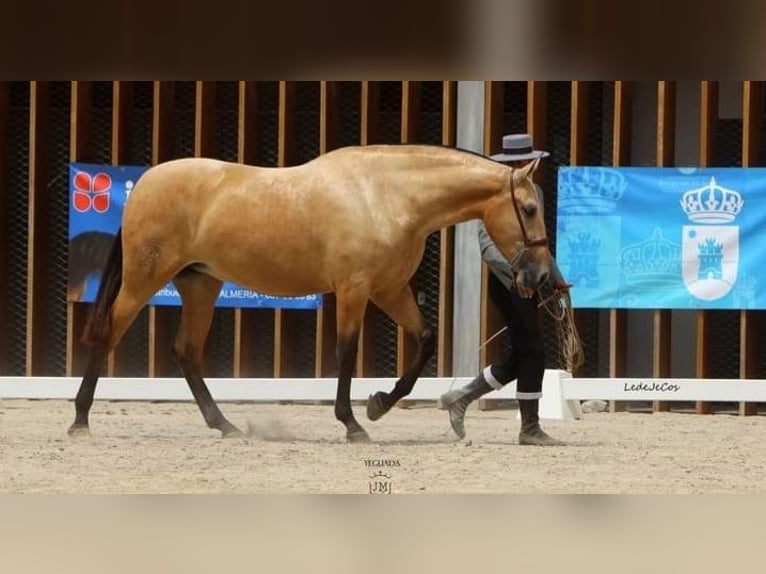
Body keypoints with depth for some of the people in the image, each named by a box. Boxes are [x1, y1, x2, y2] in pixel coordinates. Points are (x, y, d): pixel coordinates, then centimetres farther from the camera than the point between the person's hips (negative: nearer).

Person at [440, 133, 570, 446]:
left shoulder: (535, 192, 15)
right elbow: (488, 244, -20)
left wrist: (555, 277, 25)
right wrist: (518, 272, -32)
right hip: (507, 281, -9)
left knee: (520, 355, 11)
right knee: (533, 351, -8)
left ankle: (460, 398, 22)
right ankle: (530, 429, 0)